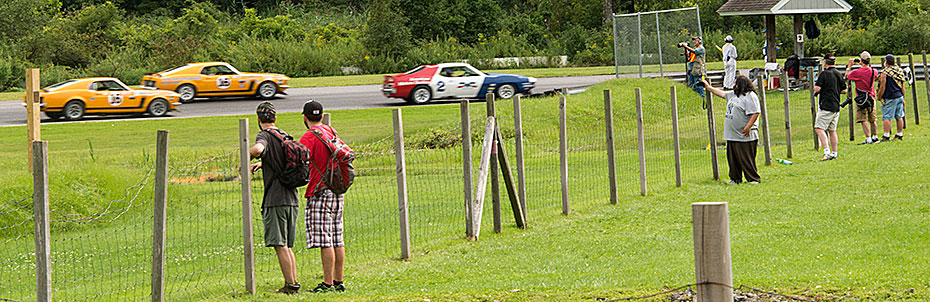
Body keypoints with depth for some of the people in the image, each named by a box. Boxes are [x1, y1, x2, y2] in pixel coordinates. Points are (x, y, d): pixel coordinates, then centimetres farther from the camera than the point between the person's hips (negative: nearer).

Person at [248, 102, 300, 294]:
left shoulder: (265, 136, -7)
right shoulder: (285, 136, 17)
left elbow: (257, 149, -31)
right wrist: (261, 163, 40)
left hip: (275, 200, -8)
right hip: (292, 199, 8)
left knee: (280, 245, -5)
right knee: (287, 246, 14)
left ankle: (291, 285, -6)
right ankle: (293, 283, 13)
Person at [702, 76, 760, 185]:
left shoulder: (750, 96, -12)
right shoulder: (733, 94, 17)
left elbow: (755, 113, -18)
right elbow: (722, 94, 33)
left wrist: (748, 127, -22)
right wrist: (708, 87, 37)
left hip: (744, 135, -9)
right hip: (732, 135, 9)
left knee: (746, 159, -7)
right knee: (732, 159, 12)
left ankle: (754, 179, 1)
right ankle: (735, 179, 21)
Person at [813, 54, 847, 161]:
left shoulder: (824, 74, -11)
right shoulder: (839, 74, 11)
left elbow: (817, 89, -16)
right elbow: (844, 90, 16)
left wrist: (816, 89, 6)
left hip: (826, 106, -8)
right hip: (836, 107, 8)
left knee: (819, 128, -11)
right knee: (832, 130, 15)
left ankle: (827, 151, -24)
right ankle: (834, 153, 15)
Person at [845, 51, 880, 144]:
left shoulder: (857, 72, -17)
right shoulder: (873, 71, -1)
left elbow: (848, 76, 1)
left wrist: (849, 66, 16)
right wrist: (863, 65, 28)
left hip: (861, 99, -6)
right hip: (871, 97, 6)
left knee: (864, 120, -6)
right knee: (872, 120, 16)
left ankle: (868, 139, -13)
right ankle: (875, 137, 24)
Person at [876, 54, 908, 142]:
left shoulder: (885, 72, -11)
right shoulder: (899, 71, 9)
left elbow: (882, 87, -12)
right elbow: (902, 86, 13)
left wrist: (879, 97, 0)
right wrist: (903, 98, 18)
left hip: (890, 98, -7)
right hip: (899, 97, 7)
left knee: (886, 117, -5)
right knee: (899, 117, 11)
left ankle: (887, 135, -10)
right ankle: (900, 134, 14)